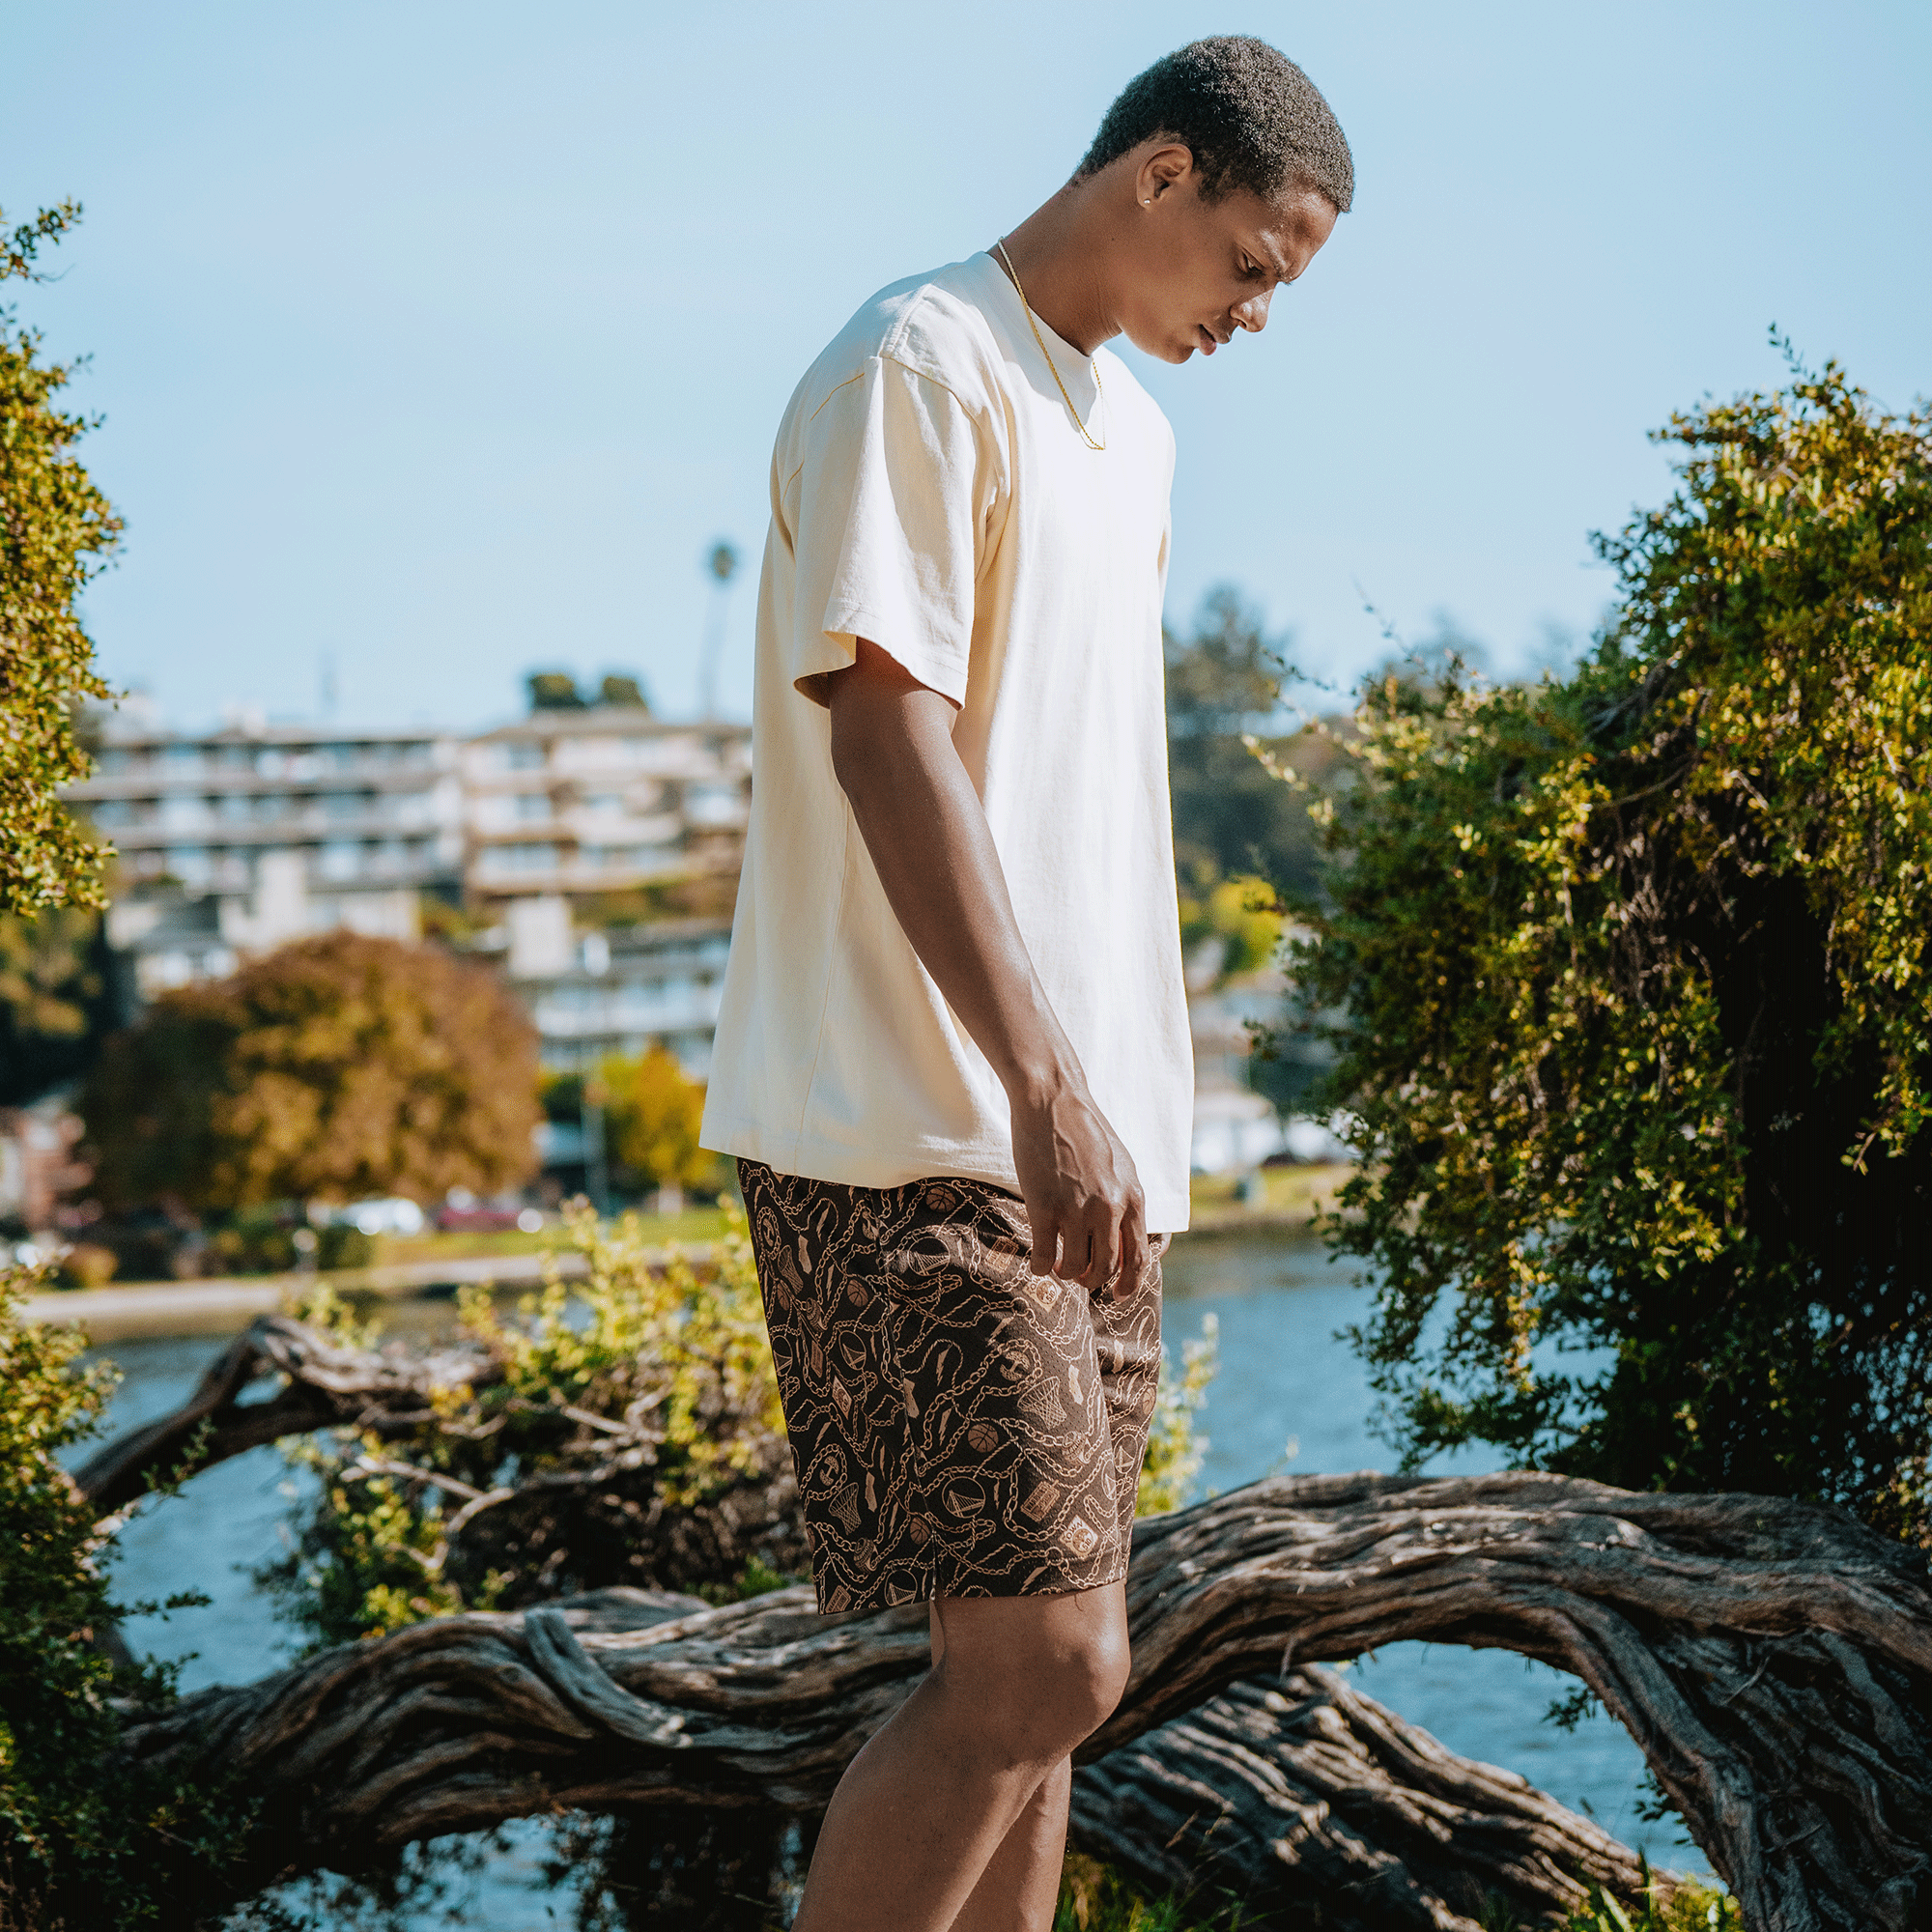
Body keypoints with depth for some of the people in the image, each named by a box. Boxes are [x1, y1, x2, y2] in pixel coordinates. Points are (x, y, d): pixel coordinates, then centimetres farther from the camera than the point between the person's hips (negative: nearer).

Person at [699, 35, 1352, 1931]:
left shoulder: (1133, 429, 21)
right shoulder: (918, 369, -8)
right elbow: (883, 731, -18)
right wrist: (1039, 1083, -26)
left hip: (1079, 1135, 9)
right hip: (911, 1136, -9)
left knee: (1044, 1659, 9)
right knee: (1036, 1663, -14)